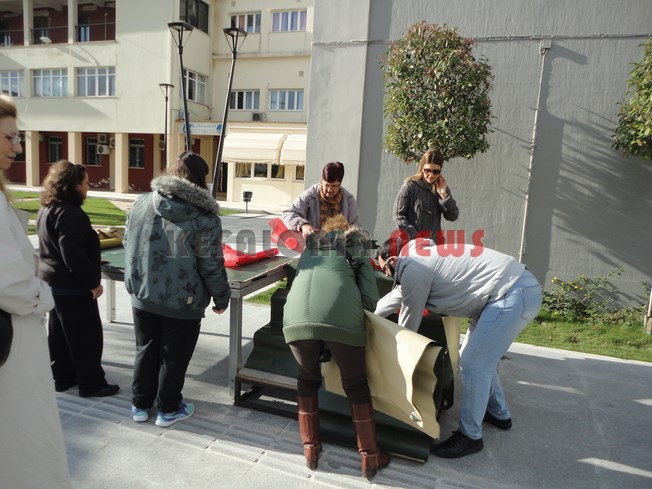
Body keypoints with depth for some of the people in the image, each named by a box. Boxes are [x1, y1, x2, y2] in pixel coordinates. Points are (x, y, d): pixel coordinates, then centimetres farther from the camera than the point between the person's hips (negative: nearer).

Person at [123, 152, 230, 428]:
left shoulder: (142, 203, -1)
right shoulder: (204, 217, -17)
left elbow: (128, 243, 9)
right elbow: (211, 265, -15)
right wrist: (222, 297, -1)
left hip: (142, 296, 5)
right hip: (183, 302, -4)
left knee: (146, 350, 21)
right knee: (174, 357, 13)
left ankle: (140, 405, 34)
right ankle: (168, 410, 28)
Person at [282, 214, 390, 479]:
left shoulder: (309, 247, 36)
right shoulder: (356, 248, 26)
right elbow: (370, 297, 15)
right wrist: (361, 318, 33)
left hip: (298, 315, 2)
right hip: (340, 315, -2)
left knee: (307, 378, 26)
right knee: (356, 384, 18)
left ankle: (310, 449, 31)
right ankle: (370, 457, 27)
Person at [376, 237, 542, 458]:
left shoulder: (412, 269, -14)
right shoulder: (421, 255, 14)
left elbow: (408, 325, -4)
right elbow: (398, 294, 28)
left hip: (514, 295, -10)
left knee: (473, 365, -6)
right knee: (477, 357, 19)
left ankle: (470, 436, 10)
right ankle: (498, 413, 37)